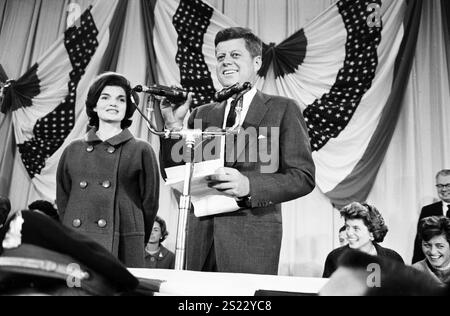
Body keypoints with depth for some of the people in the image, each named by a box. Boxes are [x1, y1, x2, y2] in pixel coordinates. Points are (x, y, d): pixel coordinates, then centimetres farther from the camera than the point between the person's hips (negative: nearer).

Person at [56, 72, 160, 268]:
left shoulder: (141, 151, 3)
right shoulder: (73, 150, 11)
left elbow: (150, 203, 4)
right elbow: (62, 199, 16)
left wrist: (134, 243, 6)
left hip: (123, 249, -2)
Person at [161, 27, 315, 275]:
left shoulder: (283, 110, 2)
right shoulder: (202, 114, 13)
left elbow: (304, 177, -4)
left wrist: (248, 184, -18)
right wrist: (174, 125, -4)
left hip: (253, 238, -3)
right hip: (201, 238, 3)